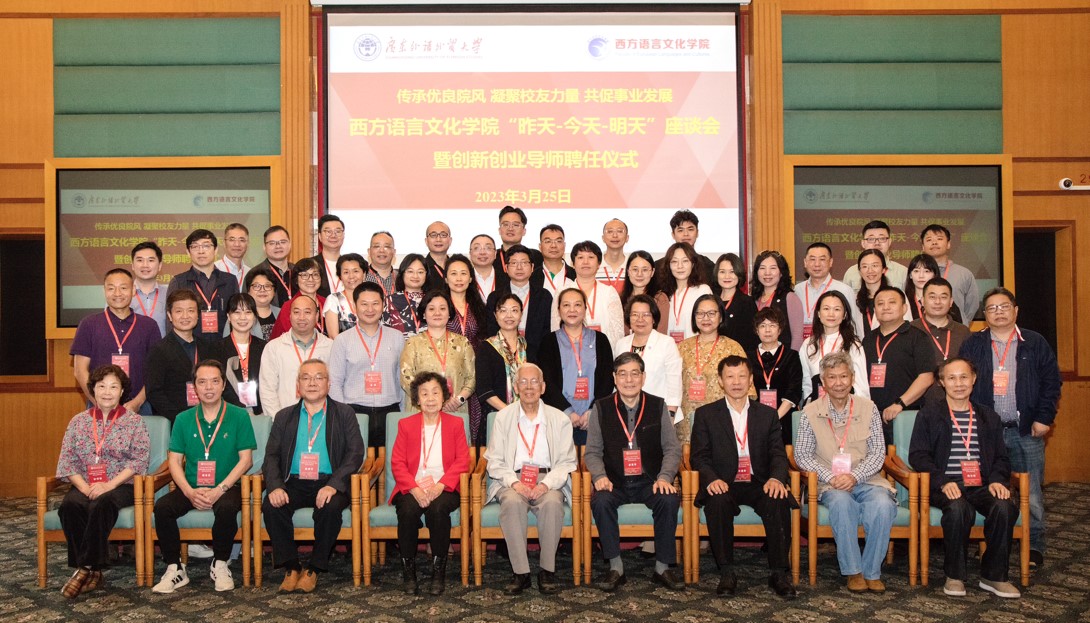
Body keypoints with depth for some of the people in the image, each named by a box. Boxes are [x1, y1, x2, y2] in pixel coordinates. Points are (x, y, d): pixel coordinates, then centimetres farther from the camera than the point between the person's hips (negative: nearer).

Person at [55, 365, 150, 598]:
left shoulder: (134, 421, 4)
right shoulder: (78, 421, 13)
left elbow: (139, 460, -6)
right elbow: (67, 461, 6)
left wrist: (109, 485, -18)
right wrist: (85, 487, -12)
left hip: (121, 486, -3)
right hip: (84, 486, 3)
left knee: (101, 505, -35)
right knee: (69, 505, -30)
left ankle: (86, 568, -22)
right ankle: (93, 571, -23)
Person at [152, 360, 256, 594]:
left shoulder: (239, 416, 1)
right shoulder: (183, 419, 9)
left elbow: (246, 459, -3)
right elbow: (174, 460, 5)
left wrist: (220, 489, -16)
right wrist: (190, 492, -13)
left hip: (226, 487, -3)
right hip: (191, 488, 3)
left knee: (227, 507, -34)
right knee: (162, 507, -24)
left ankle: (220, 565, -11)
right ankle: (175, 568, -9)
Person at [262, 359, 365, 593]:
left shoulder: (344, 414, 8)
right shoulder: (284, 416, 16)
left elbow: (356, 452, -3)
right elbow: (271, 456, 7)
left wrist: (333, 485, -20)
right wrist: (275, 486, -15)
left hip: (329, 483, -2)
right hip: (293, 484, 2)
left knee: (331, 507, -32)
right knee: (271, 506, -26)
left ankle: (314, 569, -14)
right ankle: (291, 568, -11)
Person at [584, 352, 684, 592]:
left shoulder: (658, 406, 5)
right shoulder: (601, 408, 4)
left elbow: (672, 448, 4)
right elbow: (592, 451, 5)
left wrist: (665, 477, -13)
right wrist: (600, 476, -14)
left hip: (649, 481, 0)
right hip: (614, 482, 0)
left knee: (669, 500, -29)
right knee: (600, 501, -31)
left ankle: (663, 567, -12)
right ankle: (616, 567, -16)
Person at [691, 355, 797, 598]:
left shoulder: (768, 414, 15)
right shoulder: (706, 414, 10)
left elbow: (778, 454, 6)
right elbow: (700, 457, 2)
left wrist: (776, 478, -17)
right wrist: (712, 479, -20)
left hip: (759, 484, 1)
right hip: (723, 485, -1)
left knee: (779, 501, -30)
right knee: (717, 501, -34)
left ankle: (780, 573, -18)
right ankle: (726, 573, -24)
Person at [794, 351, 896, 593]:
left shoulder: (868, 408, 6)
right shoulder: (810, 412, 2)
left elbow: (878, 453, 2)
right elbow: (802, 455, 0)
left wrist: (854, 476, -15)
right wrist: (831, 477, -14)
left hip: (865, 479, 1)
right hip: (830, 484, -1)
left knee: (883, 505, -30)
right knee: (841, 502, -34)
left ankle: (872, 571, -13)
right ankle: (853, 571, -20)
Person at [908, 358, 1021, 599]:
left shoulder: (989, 417, 21)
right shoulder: (929, 414, 9)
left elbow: (1001, 457, 17)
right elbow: (917, 455, 0)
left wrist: (997, 480, -5)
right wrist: (943, 482, -15)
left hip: (981, 486, 3)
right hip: (945, 487, -3)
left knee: (1005, 507, -29)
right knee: (959, 508, -36)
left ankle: (994, 576, -12)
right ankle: (955, 575, -16)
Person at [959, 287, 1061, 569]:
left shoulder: (1035, 343, 7)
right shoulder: (972, 345, 7)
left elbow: (1052, 381, 6)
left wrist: (1044, 418, -3)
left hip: (1027, 431, 0)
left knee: (1031, 493, 0)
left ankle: (1034, 547, 12)